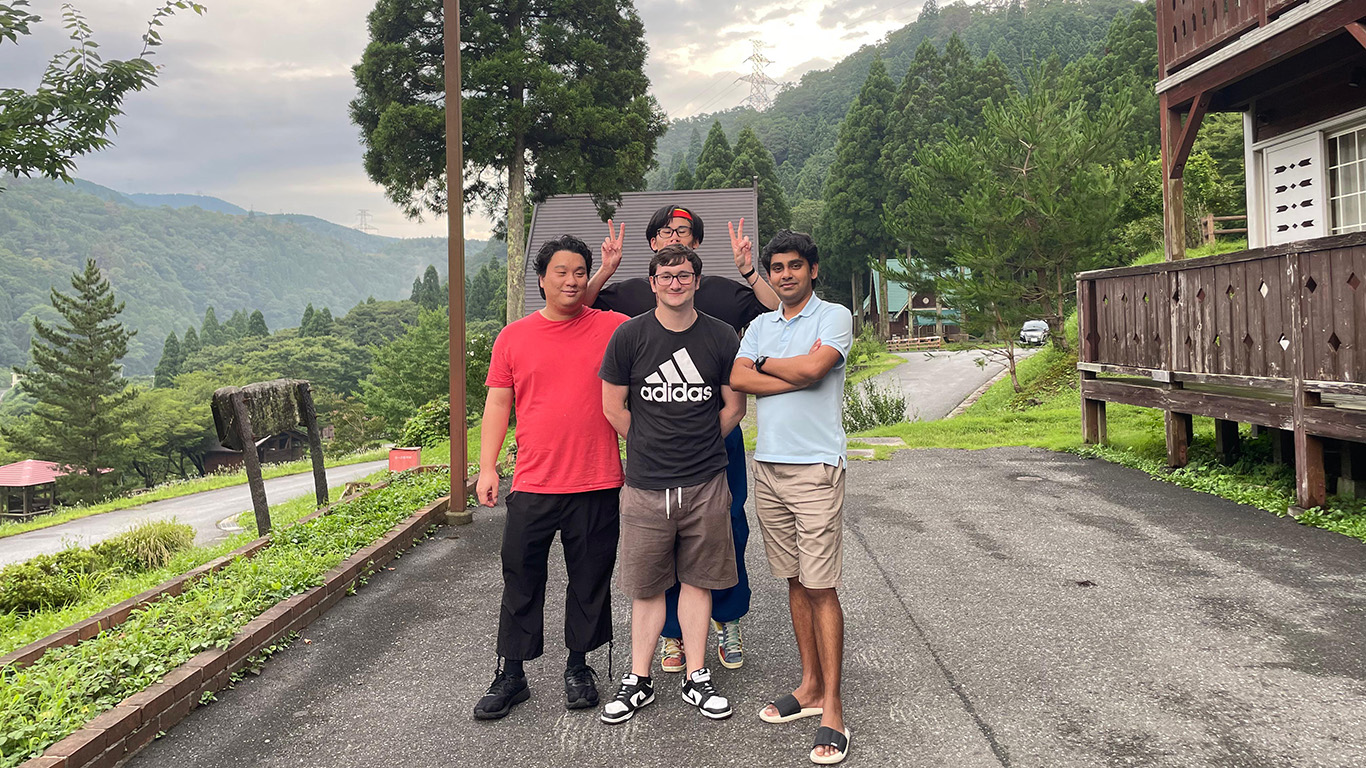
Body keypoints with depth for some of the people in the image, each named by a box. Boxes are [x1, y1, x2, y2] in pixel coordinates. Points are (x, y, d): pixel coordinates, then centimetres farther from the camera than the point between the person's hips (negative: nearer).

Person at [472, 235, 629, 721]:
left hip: (598, 485, 0)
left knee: (590, 580, 11)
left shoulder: (615, 328, 1)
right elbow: (497, 403, 7)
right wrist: (487, 467, 2)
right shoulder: (514, 336, 5)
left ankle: (578, 667, 28)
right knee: (521, 580, 8)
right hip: (532, 485, 1)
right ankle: (511, 675, 23)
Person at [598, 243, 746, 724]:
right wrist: (650, 448, 8)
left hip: (705, 484, 1)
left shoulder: (721, 338, 1)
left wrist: (700, 447, 12)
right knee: (646, 587, 8)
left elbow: (734, 406, 9)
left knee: (697, 580, 10)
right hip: (645, 485, -1)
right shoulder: (629, 336, -2)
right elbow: (613, 407, 4)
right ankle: (639, 680, 21)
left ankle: (696, 679, 22)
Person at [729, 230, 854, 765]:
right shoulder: (761, 325, 15)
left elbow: (812, 366, -18)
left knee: (821, 587, -5)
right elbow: (737, 379, -1)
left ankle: (832, 709, 2)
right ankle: (810, 686, 24)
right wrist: (796, 378, -10)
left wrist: (764, 363, -1)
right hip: (767, 464, 6)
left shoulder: (834, 316, -1)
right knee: (795, 581, 12)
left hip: (815, 466, -5)